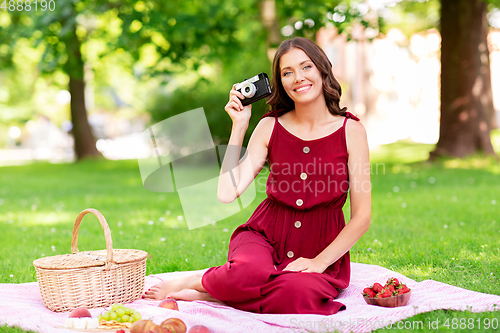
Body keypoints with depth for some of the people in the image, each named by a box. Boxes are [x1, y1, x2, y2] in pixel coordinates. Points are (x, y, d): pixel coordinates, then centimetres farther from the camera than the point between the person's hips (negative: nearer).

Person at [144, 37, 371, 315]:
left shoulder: (351, 131, -4)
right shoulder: (270, 127, 2)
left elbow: (362, 217, -4)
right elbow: (228, 193, -7)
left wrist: (320, 261, -14)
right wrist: (239, 126, -7)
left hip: (323, 248, 0)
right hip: (266, 235, 0)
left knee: (298, 293, -36)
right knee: (249, 271, -37)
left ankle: (205, 291, -13)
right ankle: (188, 282, -6)